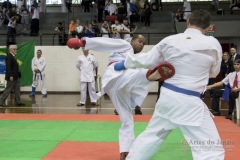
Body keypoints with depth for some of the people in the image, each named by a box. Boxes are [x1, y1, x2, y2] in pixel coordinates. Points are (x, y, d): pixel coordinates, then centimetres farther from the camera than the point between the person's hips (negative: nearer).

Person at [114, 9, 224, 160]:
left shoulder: (169, 41, 0)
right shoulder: (213, 44, -7)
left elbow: (147, 60, 9)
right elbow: (214, 72, 9)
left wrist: (124, 63, 25)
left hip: (167, 97, 5)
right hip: (189, 103, -5)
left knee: (152, 134, 26)